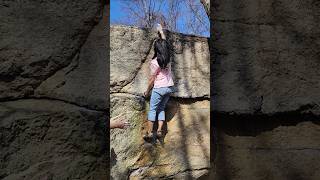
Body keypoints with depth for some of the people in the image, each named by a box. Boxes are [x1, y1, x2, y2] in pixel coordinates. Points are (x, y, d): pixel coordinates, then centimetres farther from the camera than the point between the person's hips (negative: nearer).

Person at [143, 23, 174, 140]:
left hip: (159, 88, -6)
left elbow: (152, 79, -11)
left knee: (153, 109, 4)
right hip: (169, 87, 6)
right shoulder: (168, 57, -1)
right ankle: (159, 130, 7)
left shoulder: (154, 62, -17)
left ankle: (149, 132, 3)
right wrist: (161, 32, 31)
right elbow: (165, 43, 17)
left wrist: (147, 91, 2)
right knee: (161, 108, 15)